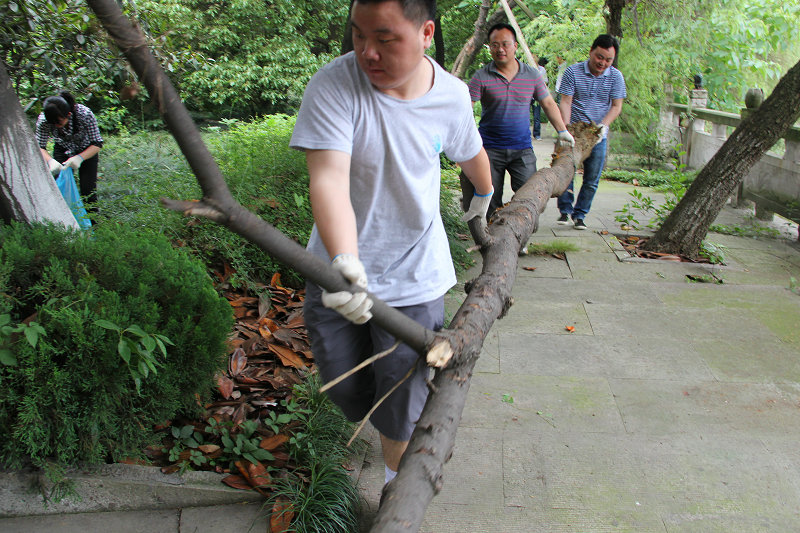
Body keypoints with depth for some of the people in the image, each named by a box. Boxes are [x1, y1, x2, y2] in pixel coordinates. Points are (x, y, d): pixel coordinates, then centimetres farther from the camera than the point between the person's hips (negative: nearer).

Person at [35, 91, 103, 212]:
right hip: (62, 151, 2)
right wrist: (50, 161, -37)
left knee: (88, 191, -10)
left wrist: (79, 158, -42)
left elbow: (97, 143, -27)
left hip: (86, 151, -2)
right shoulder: (43, 120, -27)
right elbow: (40, 147, -16)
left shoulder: (85, 114, -35)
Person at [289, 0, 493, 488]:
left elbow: (472, 154, 15)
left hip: (413, 277, 1)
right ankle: (387, 428, 50)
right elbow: (329, 180, -31)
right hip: (339, 271, 0)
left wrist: (484, 197, 34)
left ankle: (396, 478, 34)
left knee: (402, 396, 4)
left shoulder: (451, 95, -8)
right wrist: (345, 262, -47)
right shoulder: (333, 86, -19)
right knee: (343, 384, 14)